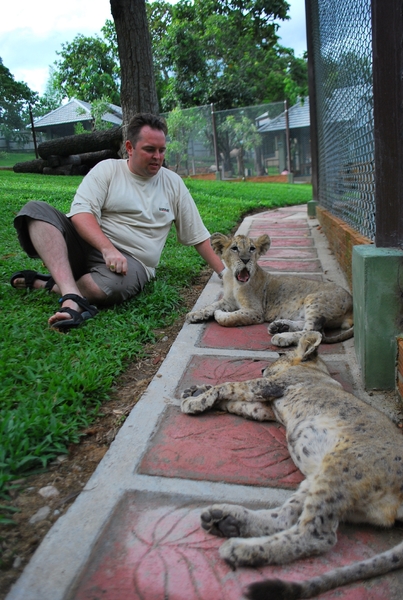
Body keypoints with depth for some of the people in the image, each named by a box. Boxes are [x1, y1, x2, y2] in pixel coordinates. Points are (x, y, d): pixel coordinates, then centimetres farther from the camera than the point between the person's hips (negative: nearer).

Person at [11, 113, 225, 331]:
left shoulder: (173, 183, 13)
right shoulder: (107, 169, 5)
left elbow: (198, 235, 14)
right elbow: (81, 212, -10)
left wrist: (224, 272, 8)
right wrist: (108, 249, -26)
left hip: (131, 261, 0)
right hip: (89, 245, 1)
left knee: (112, 285, -38)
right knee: (36, 209, -25)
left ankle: (45, 284, -12)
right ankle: (71, 297, -40)